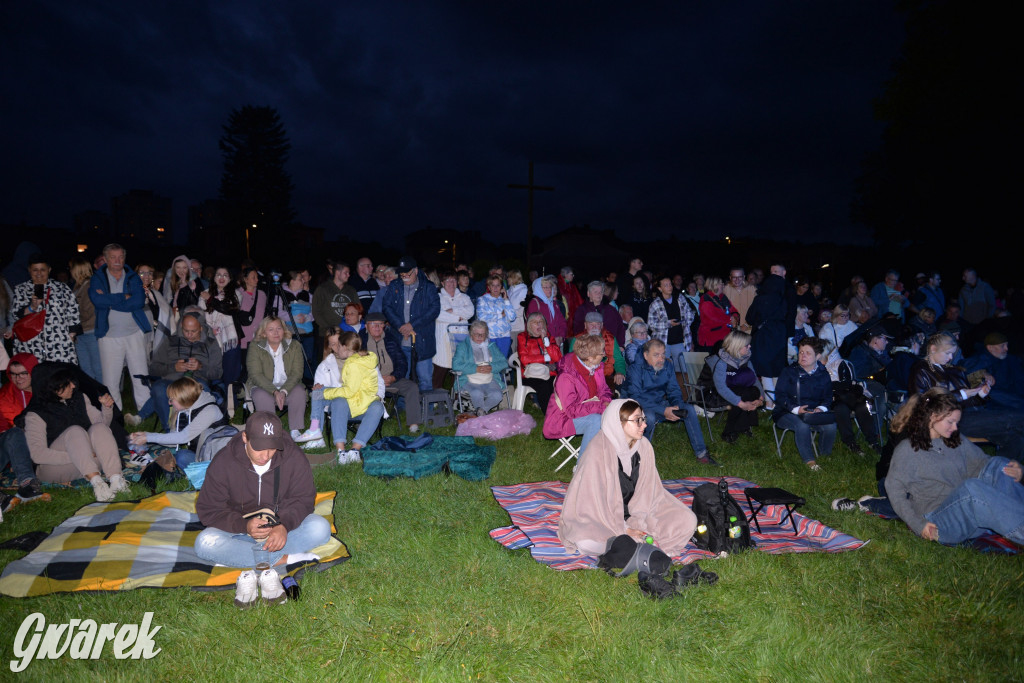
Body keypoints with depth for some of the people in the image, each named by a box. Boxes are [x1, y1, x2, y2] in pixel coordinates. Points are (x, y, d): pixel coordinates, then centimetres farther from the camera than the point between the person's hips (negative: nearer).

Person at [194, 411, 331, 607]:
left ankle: (251, 571, -30)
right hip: (240, 532, 0)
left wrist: (284, 525, -29)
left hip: (282, 529, 0)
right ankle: (284, 559, -28)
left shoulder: (294, 457, -12)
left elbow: (302, 499, -7)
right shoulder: (223, 462, -14)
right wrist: (245, 526, -28)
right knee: (205, 543, -32)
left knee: (320, 528, -28)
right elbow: (209, 510, -11)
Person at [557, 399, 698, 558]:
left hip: (634, 511, 5)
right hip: (601, 517, -5)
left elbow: (648, 490, -2)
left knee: (687, 521, -9)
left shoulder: (643, 445, -5)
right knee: (587, 542, -36)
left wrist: (637, 525, -14)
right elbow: (596, 500, -19)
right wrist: (624, 530, -16)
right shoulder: (598, 451, -22)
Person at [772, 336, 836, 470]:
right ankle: (809, 459, -18)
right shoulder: (788, 372, -1)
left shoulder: (823, 375, 9)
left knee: (831, 426, -25)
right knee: (802, 426, -35)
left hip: (813, 413, 3)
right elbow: (780, 396, -8)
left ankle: (825, 456, 1)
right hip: (787, 413, -3)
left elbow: (827, 398, 9)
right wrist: (796, 409, -23)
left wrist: (821, 408, -15)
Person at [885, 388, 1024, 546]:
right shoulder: (907, 450, 4)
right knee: (971, 486, -34)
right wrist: (918, 524, -13)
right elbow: (895, 491, -2)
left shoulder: (957, 442, 23)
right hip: (940, 523, -5)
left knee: (997, 465, -16)